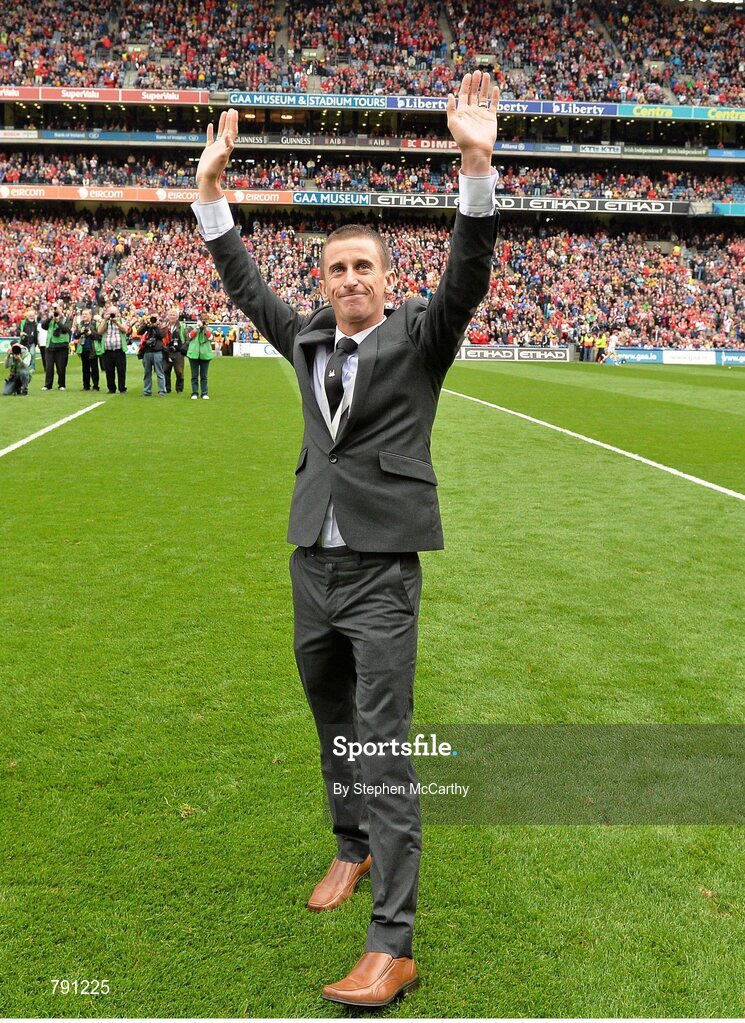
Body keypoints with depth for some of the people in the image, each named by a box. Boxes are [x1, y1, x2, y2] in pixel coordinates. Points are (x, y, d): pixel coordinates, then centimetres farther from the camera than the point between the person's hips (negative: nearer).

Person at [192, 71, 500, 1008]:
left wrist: (476, 163, -26)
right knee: (334, 728, 19)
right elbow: (245, 285, 22)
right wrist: (211, 191, 19)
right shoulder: (307, 341, 13)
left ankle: (392, 948, -2)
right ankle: (353, 849, 42)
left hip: (381, 568, -6)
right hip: (312, 562, 6)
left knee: (382, 746, -7)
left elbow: (466, 276, -15)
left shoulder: (417, 339, 0)